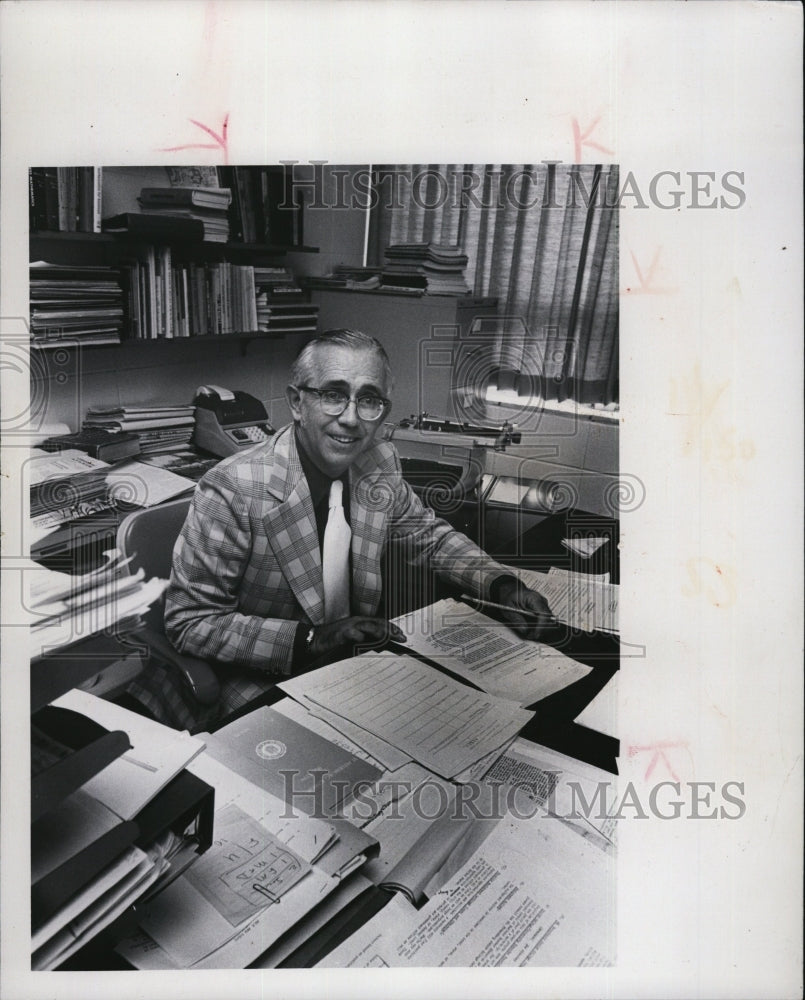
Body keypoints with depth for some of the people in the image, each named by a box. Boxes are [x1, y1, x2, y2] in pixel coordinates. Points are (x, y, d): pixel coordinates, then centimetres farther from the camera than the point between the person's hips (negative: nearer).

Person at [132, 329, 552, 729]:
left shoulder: (380, 462, -5)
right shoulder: (232, 490, -24)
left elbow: (431, 536, 13)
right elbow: (190, 621, -18)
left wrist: (502, 585, -5)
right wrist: (311, 639, -28)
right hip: (260, 682, -5)